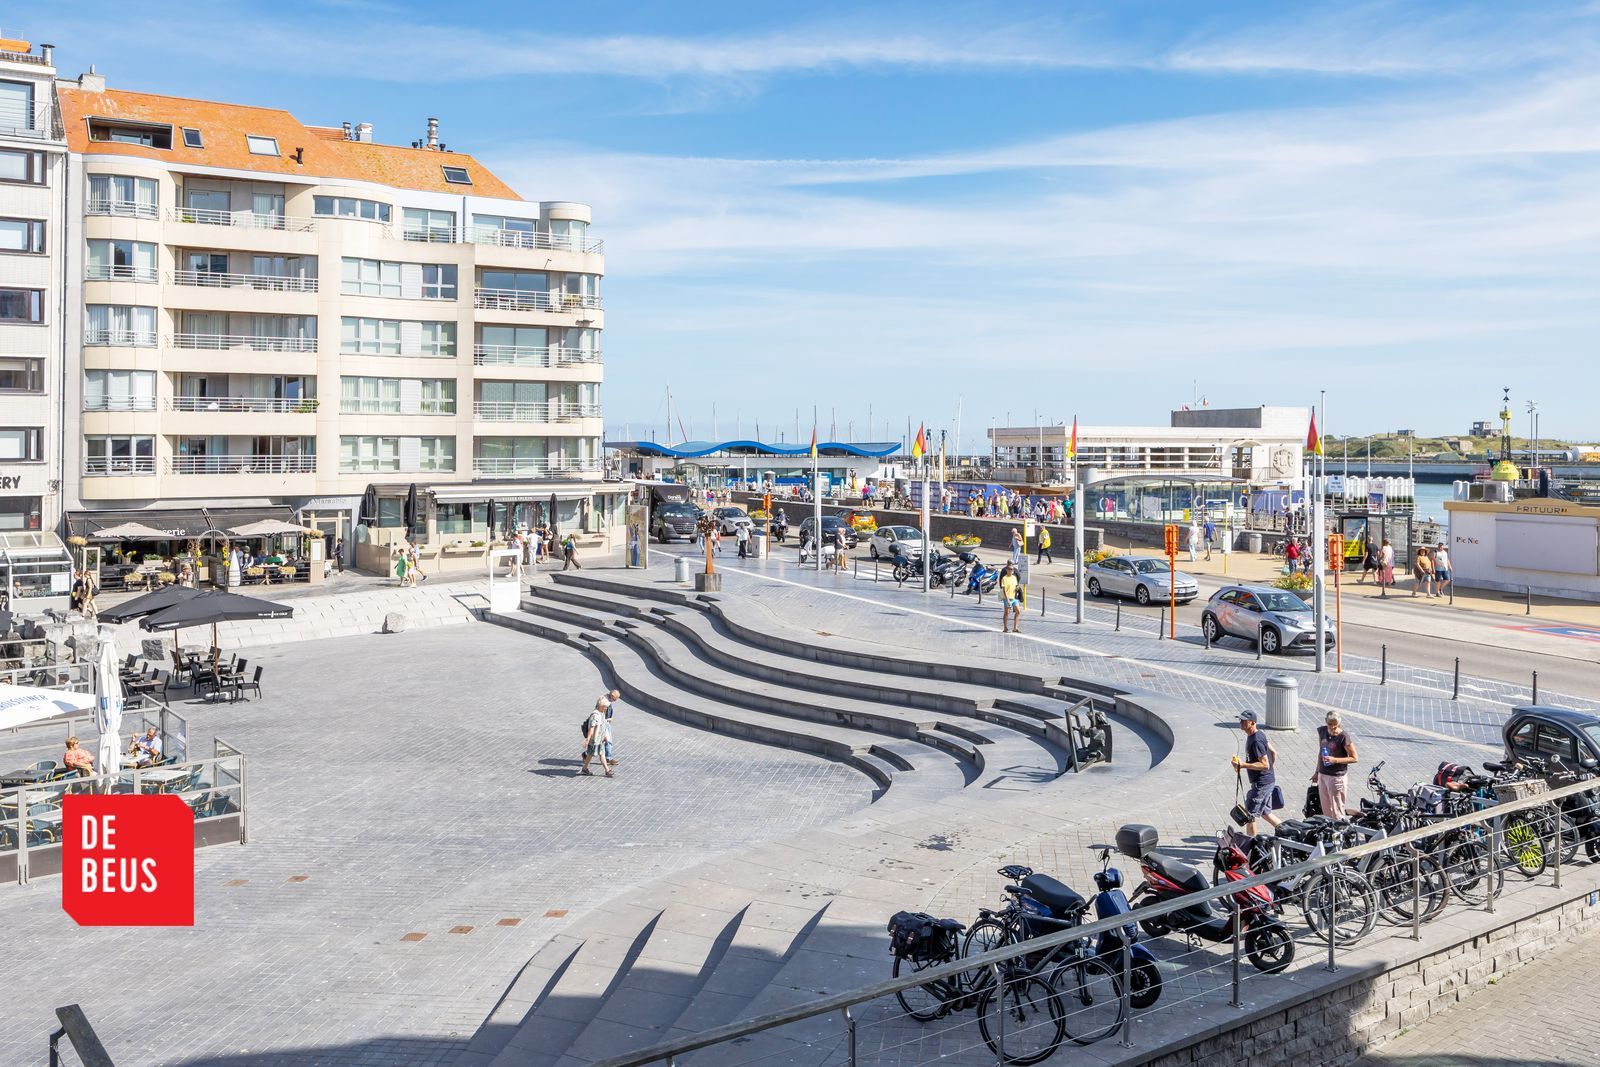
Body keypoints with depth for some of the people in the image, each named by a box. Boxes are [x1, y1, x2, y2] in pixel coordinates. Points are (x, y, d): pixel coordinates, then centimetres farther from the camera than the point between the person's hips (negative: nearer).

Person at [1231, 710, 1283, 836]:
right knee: (1265, 812, 21)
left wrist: (1243, 765, -25)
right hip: (1269, 780, 10)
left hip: (1262, 782, -10)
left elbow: (1265, 764, -25)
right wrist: (1272, 771, 23)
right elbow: (1274, 752, 18)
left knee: (1250, 814, -2)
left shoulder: (1256, 741, -23)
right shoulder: (1259, 735, 9)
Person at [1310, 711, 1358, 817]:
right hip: (1322, 775, 6)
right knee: (1326, 809, 13)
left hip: (1337, 777, -6)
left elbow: (1354, 758, -11)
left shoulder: (1344, 737, -17)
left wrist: (1335, 760, -23)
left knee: (1336, 809, 0)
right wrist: (1317, 772, 19)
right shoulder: (1322, 731, 2)